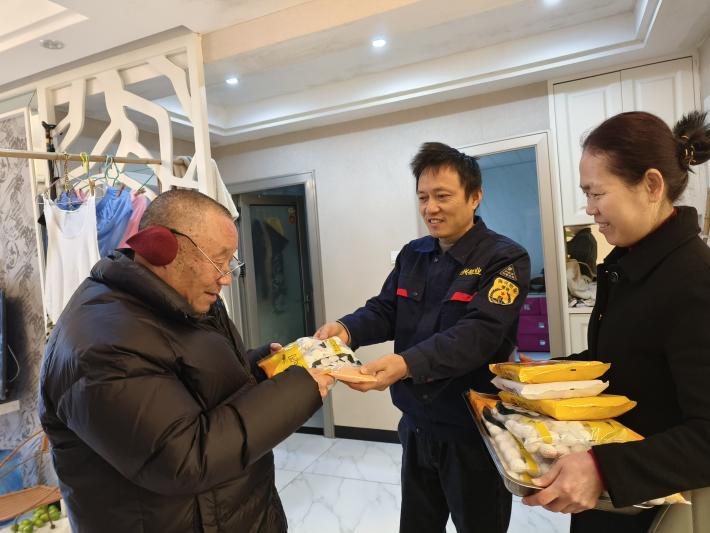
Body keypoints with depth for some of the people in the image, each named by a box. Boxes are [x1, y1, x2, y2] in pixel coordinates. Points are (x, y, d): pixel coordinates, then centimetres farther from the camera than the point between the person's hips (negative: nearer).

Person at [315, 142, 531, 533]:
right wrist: (347, 329, -20)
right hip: (416, 424, 6)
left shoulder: (505, 259, -14)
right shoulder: (412, 255, 5)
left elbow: (479, 333, -27)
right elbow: (384, 311, 2)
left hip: (474, 429, -5)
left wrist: (408, 364, -42)